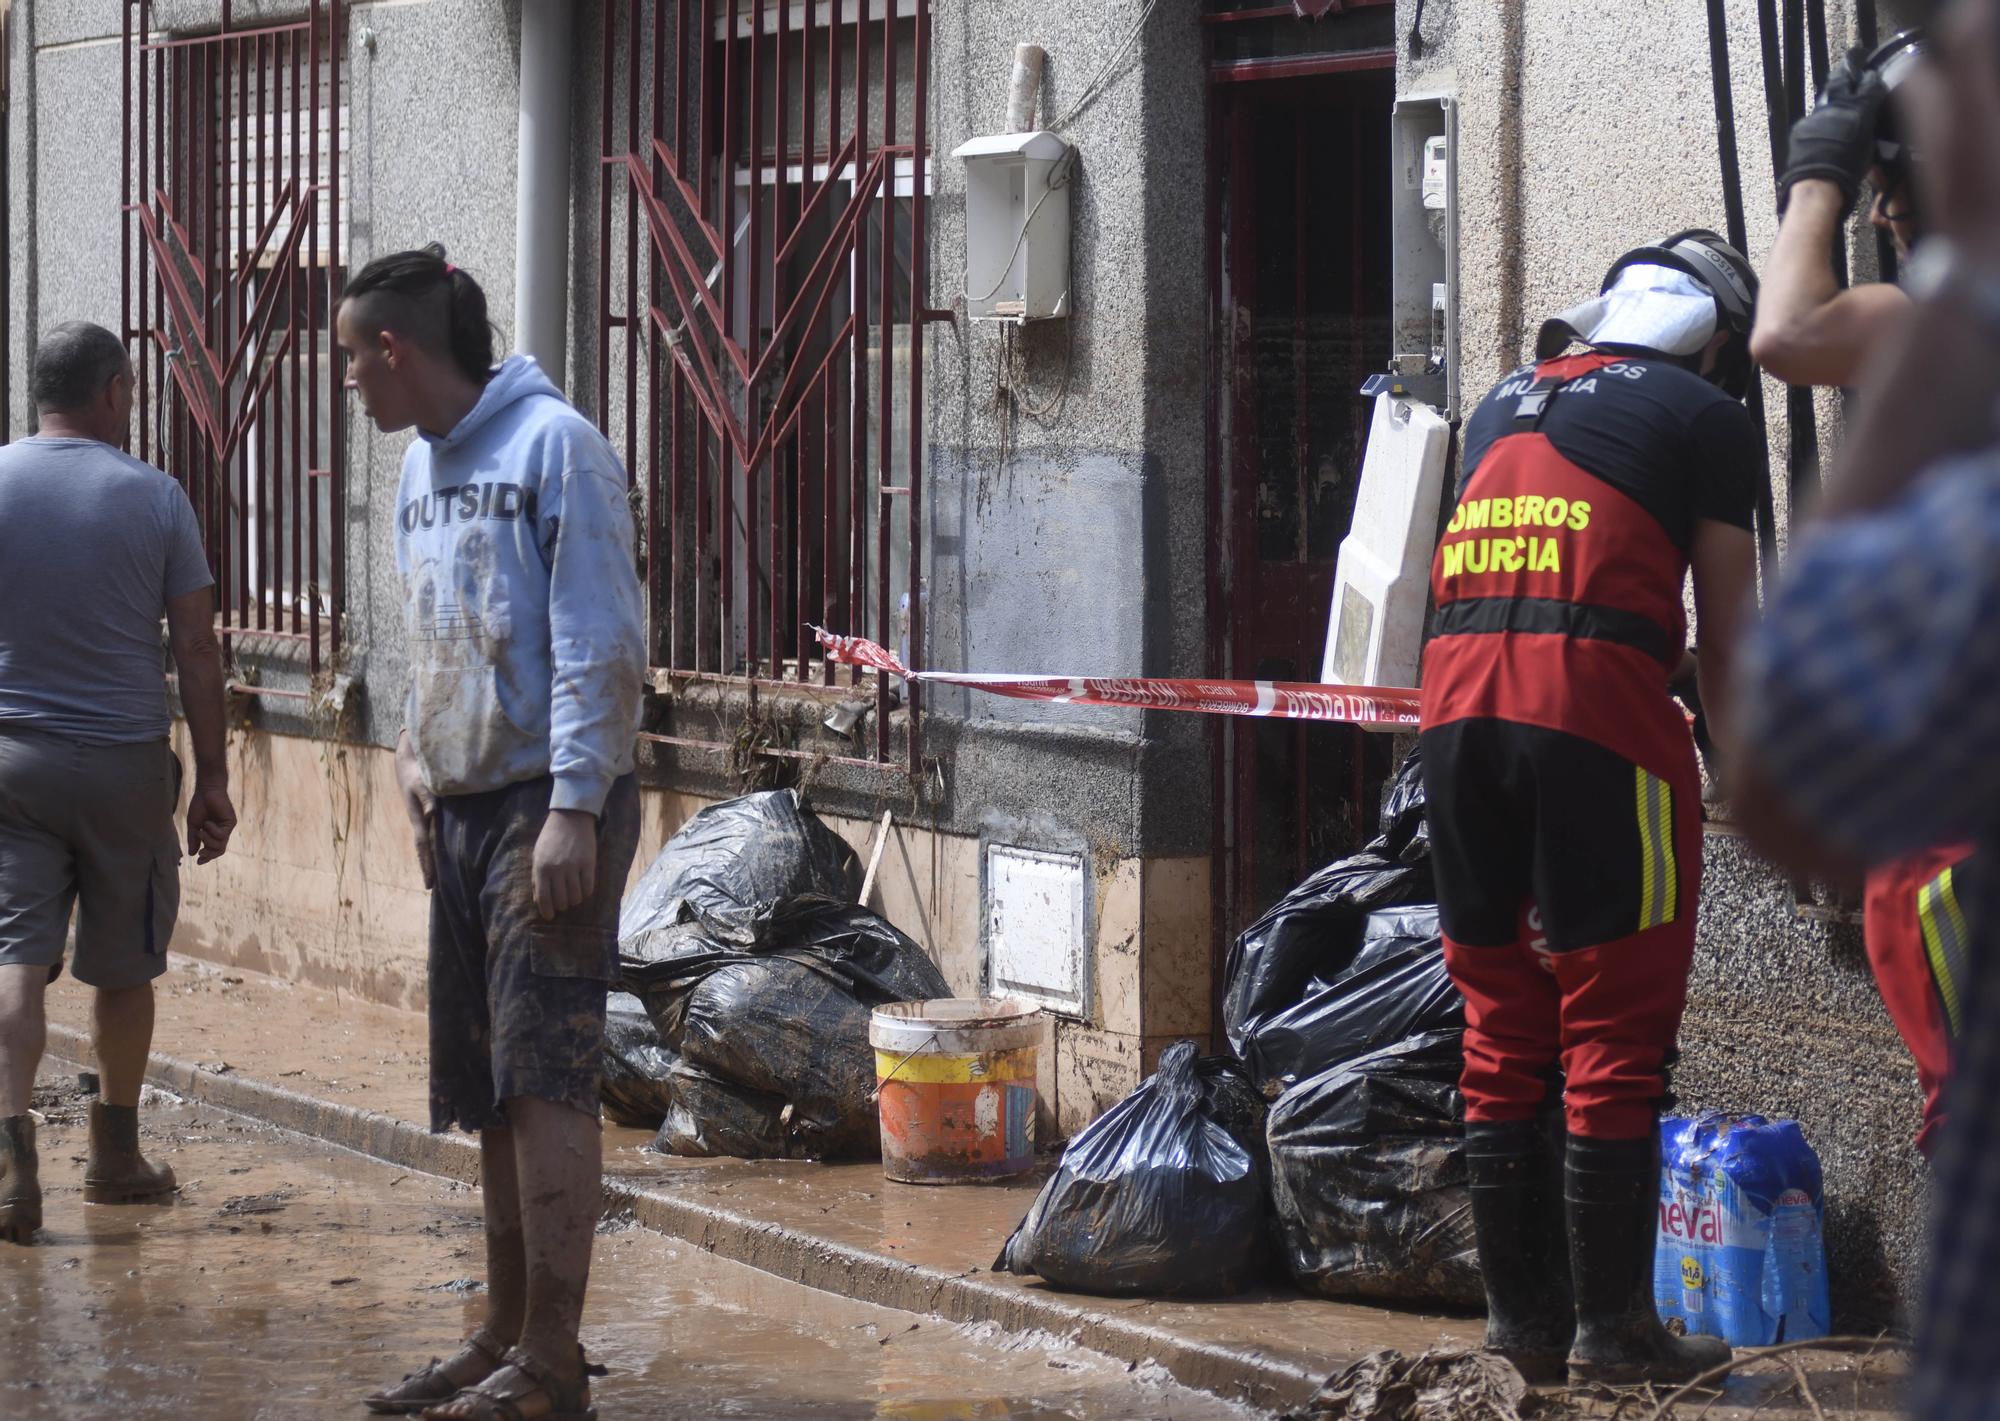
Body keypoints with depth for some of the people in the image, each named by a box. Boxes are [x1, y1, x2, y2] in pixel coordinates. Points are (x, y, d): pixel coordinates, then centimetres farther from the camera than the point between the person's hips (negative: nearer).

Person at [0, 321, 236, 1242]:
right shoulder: (154, 498, -3)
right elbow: (196, 652, -2)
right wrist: (212, 778, 4)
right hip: (124, 759, 0)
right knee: (123, 966, 13)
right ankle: (115, 1153, 25)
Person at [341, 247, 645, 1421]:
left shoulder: (554, 446, -10)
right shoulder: (424, 467, 16)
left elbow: (600, 645, -15)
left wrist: (574, 809, -20)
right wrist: (417, 748, 11)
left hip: (551, 806, -8)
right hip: (462, 808, 9)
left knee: (546, 1081, -11)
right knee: (489, 1095, 11)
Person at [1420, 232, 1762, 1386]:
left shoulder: (1505, 406, 24)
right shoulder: (1706, 418, 7)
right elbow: (1726, 630, 8)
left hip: (1458, 695, 6)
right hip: (1598, 696, -6)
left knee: (1502, 1031, 12)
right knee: (1614, 1037, 0)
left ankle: (1523, 1316, 16)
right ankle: (1610, 1326, 1)